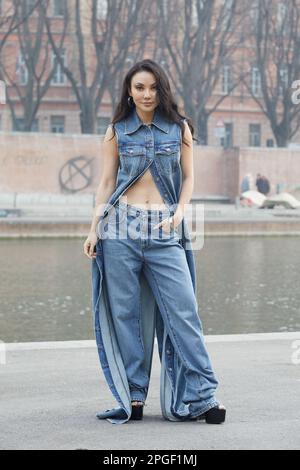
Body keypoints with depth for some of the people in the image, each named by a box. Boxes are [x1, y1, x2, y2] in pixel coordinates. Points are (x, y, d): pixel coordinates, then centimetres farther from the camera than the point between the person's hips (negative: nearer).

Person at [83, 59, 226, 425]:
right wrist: (94, 229, 3)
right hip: (121, 228, 1)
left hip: (165, 232, 0)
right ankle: (133, 396, 8)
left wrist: (180, 212, -4)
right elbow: (107, 182, 10)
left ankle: (202, 395, -4)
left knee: (183, 310, -7)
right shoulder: (116, 131, 9)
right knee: (125, 313, 1)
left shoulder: (179, 129, 9)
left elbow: (188, 177, 12)